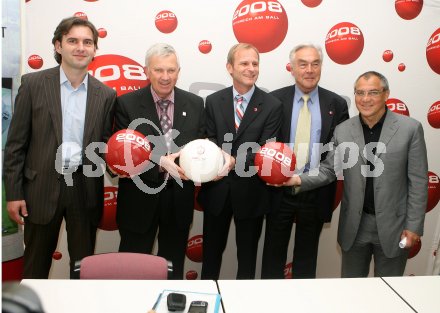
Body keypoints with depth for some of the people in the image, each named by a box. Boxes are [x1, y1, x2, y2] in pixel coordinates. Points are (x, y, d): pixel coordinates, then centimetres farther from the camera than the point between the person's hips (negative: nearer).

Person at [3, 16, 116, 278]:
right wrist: (13, 192, -5)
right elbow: (16, 143, -2)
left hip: (86, 190, 2)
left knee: (84, 261, 14)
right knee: (36, 261, 14)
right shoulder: (33, 84, -3)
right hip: (42, 187, -1)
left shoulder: (106, 95, 3)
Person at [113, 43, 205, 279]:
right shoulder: (126, 104, -8)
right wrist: (160, 162, -28)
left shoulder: (195, 104, 1)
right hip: (140, 199, -2)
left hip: (179, 199, 3)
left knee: (174, 267, 20)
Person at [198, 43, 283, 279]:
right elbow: (209, 142, -1)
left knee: (247, 253, 15)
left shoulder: (271, 105, -5)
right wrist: (220, 158, -23)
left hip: (250, 192, -1)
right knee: (211, 250, 17)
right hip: (217, 189, 2)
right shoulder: (213, 101, 2)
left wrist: (235, 161, -27)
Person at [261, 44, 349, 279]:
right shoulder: (275, 100, -2)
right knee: (274, 251, 13)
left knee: (307, 255, 16)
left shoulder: (336, 104, 1)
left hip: (317, 193, 1)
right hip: (280, 190, -1)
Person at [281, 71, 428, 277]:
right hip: (354, 226, 2)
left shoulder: (410, 128, -8)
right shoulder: (342, 131, -1)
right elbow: (328, 171, 2)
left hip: (393, 226, -2)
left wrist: (413, 226, -8)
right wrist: (299, 180, -16)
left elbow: (418, 181, -7)